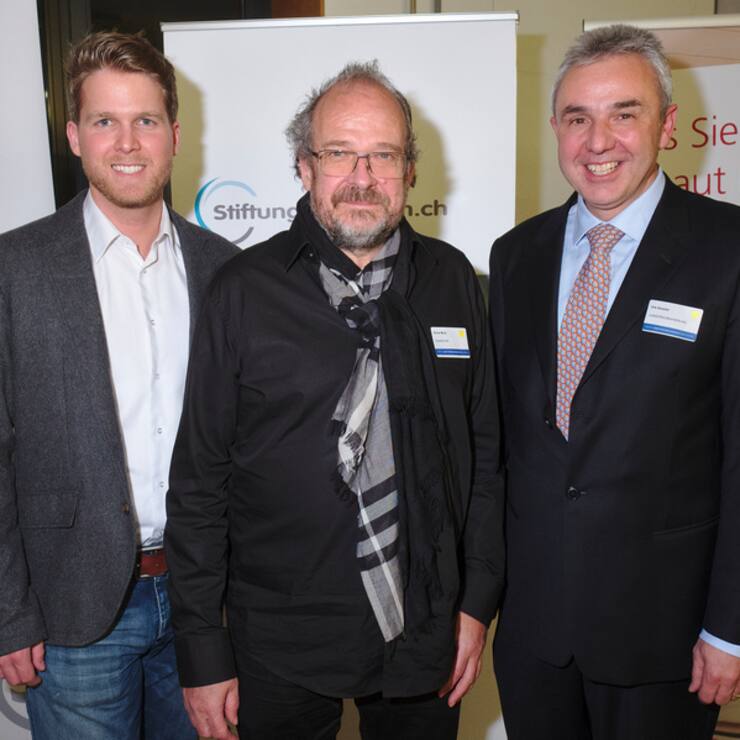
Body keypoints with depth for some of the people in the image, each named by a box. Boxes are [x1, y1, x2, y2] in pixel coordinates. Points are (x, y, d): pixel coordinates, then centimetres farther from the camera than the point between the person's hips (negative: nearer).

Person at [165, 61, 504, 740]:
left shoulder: (452, 281, 0)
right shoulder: (244, 292, -9)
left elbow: (485, 452, 5)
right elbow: (198, 485, -6)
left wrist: (477, 601, 4)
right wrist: (203, 654, -4)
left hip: (425, 634, 3)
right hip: (280, 646, -2)